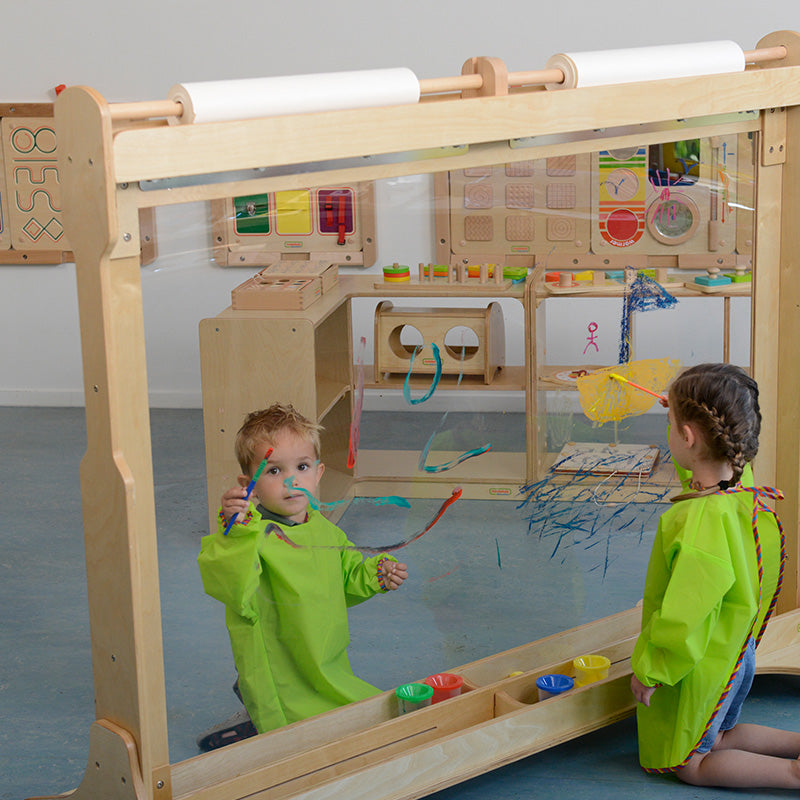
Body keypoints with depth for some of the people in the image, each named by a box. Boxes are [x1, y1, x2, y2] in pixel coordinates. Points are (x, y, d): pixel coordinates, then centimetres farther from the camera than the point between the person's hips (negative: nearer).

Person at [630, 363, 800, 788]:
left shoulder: (703, 518, -35)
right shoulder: (745, 491, -10)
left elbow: (681, 617, -30)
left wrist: (648, 670, -18)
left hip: (697, 668, -8)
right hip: (737, 656, 8)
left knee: (688, 763, 12)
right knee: (720, 736, 30)